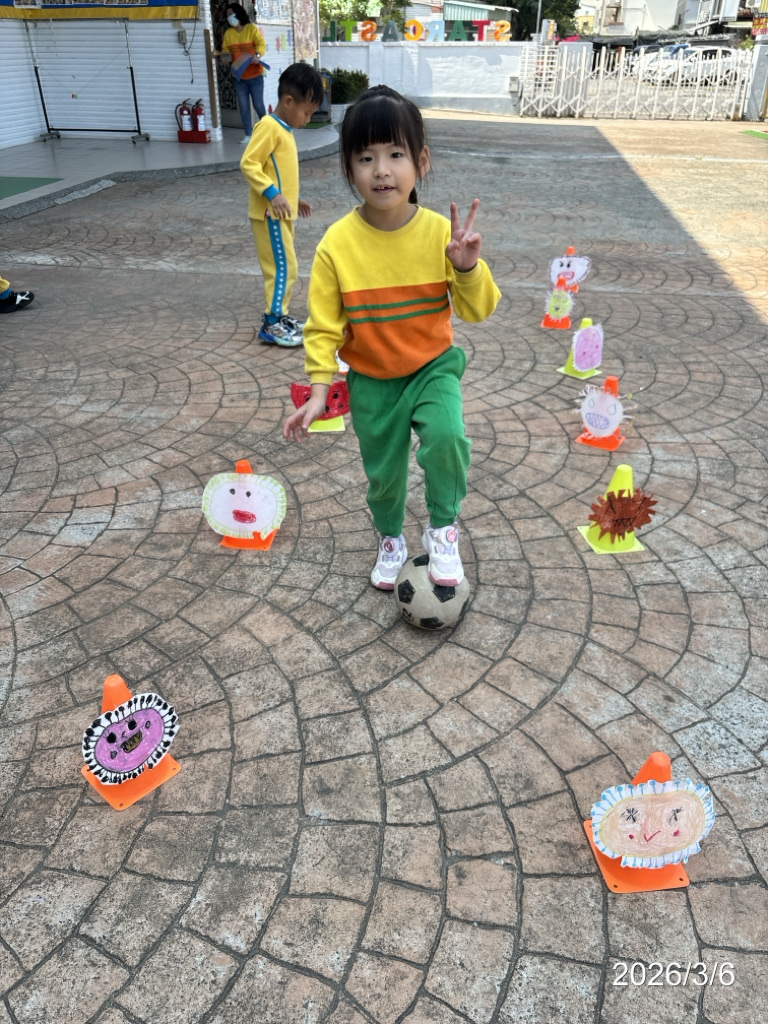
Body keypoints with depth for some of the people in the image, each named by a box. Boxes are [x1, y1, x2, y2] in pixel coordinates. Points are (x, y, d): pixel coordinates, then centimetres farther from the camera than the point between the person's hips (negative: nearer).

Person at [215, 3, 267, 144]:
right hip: (238, 77, 4)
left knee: (258, 105, 1)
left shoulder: (252, 29, -4)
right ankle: (248, 134, 10)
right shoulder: (228, 33, 8)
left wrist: (257, 54, -33)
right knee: (243, 107, 3)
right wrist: (219, 54, -10)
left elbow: (262, 44, -14)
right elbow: (226, 51, 11)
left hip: (255, 75, -4)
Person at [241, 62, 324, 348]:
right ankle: (271, 326, -2)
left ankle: (279, 316, 23)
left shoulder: (284, 129, 15)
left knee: (283, 267, 14)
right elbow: (248, 164, -21)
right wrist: (273, 194, -28)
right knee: (283, 268, -8)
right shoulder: (269, 127, -14)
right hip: (270, 214, -10)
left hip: (281, 214, 10)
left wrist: (294, 198, 24)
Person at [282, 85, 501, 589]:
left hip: (434, 367, -1)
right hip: (371, 381, 1)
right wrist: (320, 389, -13)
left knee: (446, 437, -28)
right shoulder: (337, 243, -15)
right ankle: (392, 539, 46)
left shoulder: (441, 232, -14)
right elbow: (324, 325, -9)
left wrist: (468, 267, -27)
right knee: (383, 472, 14)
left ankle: (443, 530, 1)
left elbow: (479, 310, -9)